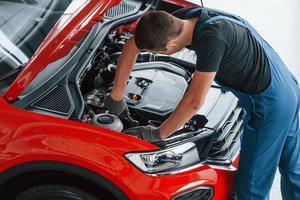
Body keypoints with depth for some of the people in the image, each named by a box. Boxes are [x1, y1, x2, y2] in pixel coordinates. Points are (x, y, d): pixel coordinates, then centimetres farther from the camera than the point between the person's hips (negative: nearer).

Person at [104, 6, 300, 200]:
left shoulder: (212, 38, -33)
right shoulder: (187, 17, -8)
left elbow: (195, 101, -26)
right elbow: (132, 46, 0)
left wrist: (157, 134, -14)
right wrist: (117, 95, 1)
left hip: (269, 104, -9)